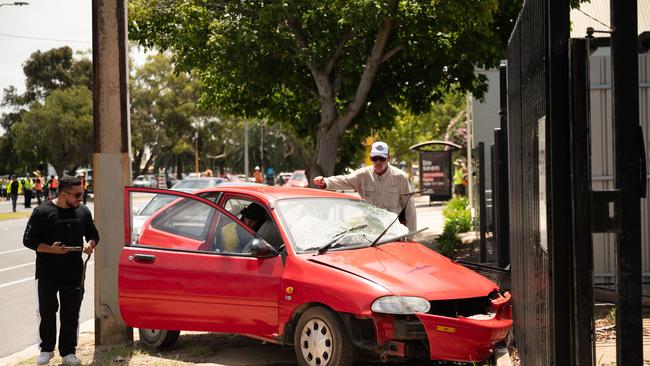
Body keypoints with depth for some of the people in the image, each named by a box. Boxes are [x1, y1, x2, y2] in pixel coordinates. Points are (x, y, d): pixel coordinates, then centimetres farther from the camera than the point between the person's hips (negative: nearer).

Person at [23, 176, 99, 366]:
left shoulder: (83, 211, 7)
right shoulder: (42, 212, -5)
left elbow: (93, 234, 19)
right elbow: (28, 240, -5)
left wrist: (90, 244, -5)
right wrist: (51, 249, -19)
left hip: (74, 273, 3)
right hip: (47, 273, -3)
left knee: (71, 314, 6)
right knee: (47, 310, -1)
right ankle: (46, 349, 16)